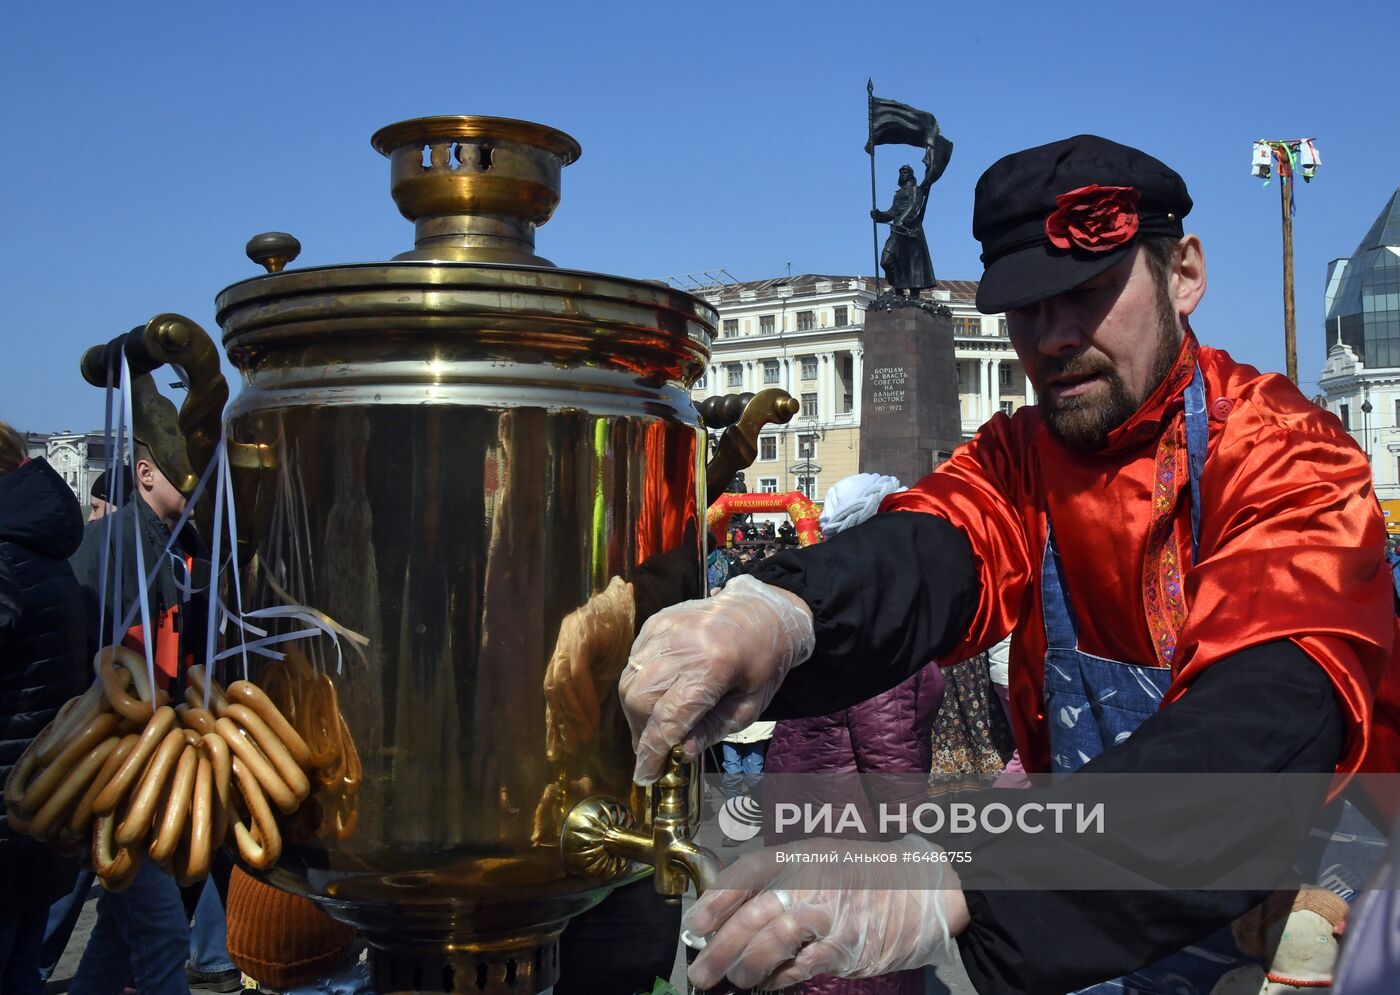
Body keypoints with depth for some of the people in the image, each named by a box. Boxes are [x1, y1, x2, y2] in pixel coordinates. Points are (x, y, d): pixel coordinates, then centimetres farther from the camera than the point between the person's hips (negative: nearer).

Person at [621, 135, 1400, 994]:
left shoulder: (1284, 455, -16)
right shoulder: (1022, 455, 1)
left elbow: (1264, 728, -33)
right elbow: (919, 565, -19)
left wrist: (949, 892, -47)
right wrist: (773, 610, -44)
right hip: (1086, 903, 5)